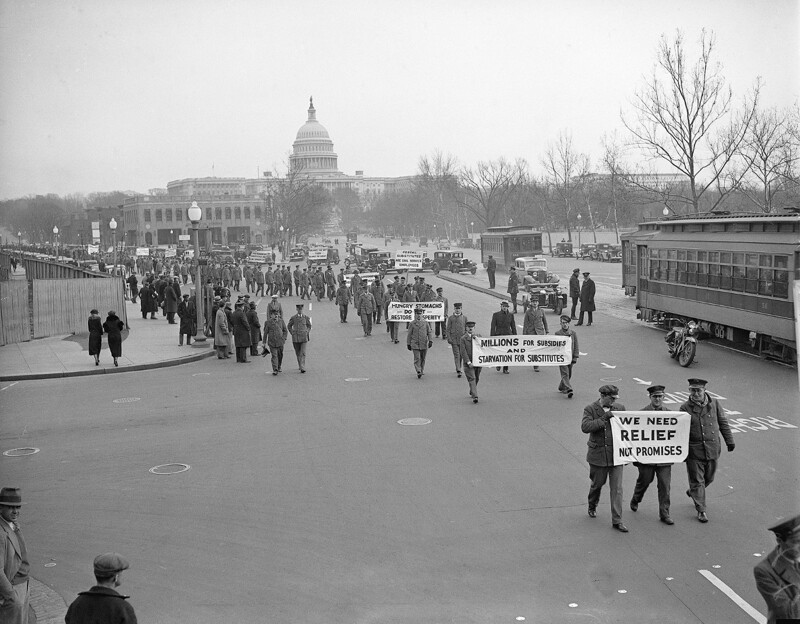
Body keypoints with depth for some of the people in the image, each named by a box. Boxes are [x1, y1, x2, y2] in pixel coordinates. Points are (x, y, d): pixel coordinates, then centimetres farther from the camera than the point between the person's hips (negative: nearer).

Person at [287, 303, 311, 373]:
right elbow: (289, 326, 13)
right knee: (297, 353, 10)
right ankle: (300, 365, 28)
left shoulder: (306, 317, 1)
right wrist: (292, 333, 4)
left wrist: (307, 333, 5)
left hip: (303, 337, -1)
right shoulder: (293, 318, 0)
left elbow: (309, 326, 16)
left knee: (303, 353, -10)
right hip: (295, 338, 1)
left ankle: (302, 368, -13)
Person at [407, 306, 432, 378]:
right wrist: (408, 344, 5)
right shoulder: (412, 323, 1)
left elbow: (429, 332, 5)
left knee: (423, 358, 11)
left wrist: (430, 341, -8)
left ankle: (422, 370, 29)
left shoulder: (425, 323, 4)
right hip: (415, 344, -2)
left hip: (424, 344, 2)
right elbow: (409, 334, 5)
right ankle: (418, 372, -16)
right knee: (417, 358, -12)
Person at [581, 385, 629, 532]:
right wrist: (604, 417, -24)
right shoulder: (590, 409, -6)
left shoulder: (620, 408, 4)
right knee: (597, 484, 15)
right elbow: (585, 427, -21)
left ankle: (617, 521, 5)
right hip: (598, 454, -2)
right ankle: (592, 507, 44)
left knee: (617, 488, -1)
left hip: (616, 454, 2)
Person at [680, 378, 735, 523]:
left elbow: (723, 423, 9)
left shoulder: (714, 404, 1)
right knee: (697, 481, 1)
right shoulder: (685, 408, -7)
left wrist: (730, 441, 9)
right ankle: (701, 510, 13)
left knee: (709, 478, 17)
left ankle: (692, 492, 45)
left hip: (712, 450, 3)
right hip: (694, 451, -3)